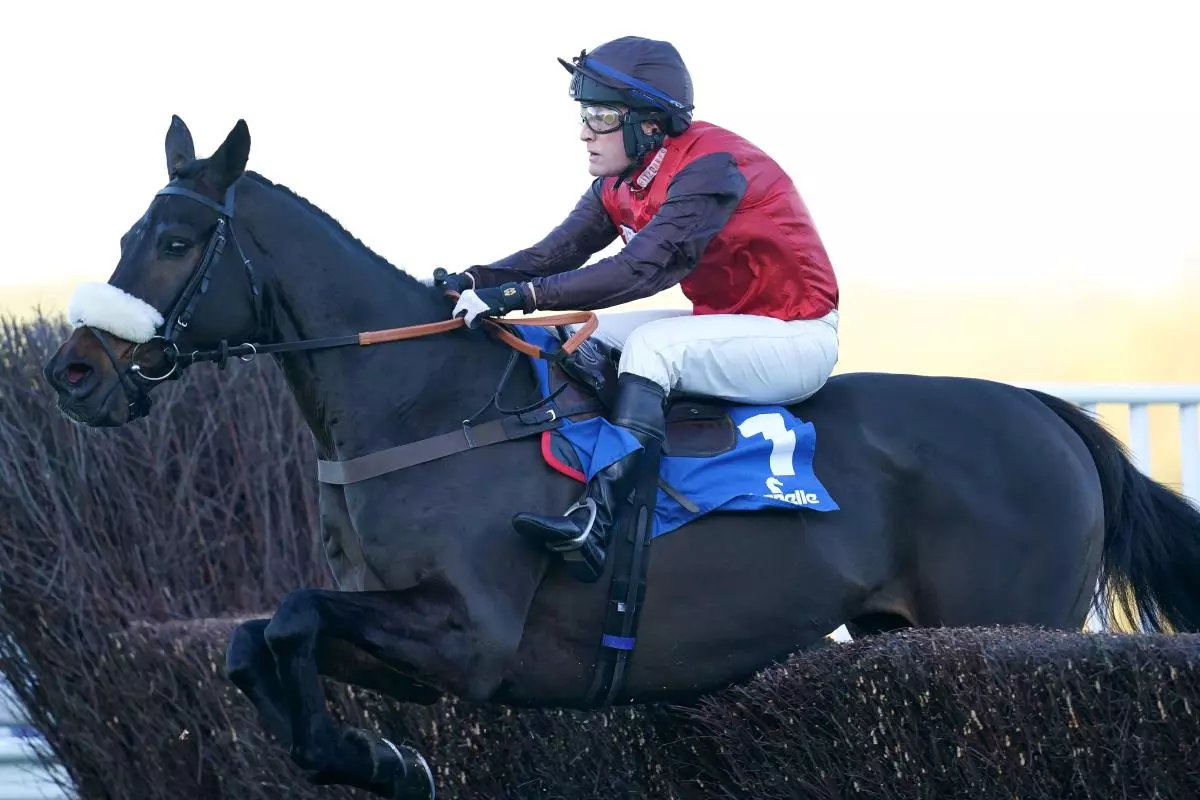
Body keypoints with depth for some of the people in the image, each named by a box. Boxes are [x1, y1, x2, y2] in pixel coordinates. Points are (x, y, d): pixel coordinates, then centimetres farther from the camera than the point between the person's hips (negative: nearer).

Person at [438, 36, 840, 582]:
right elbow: (556, 253, -4)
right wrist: (473, 281, -22)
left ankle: (595, 524, -38)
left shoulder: (709, 168, -26)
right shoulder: (619, 185, 1)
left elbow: (641, 269, -35)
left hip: (796, 337, -9)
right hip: (722, 324, 9)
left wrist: (519, 295, -40)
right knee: (584, 339, 2)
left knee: (650, 346, -30)